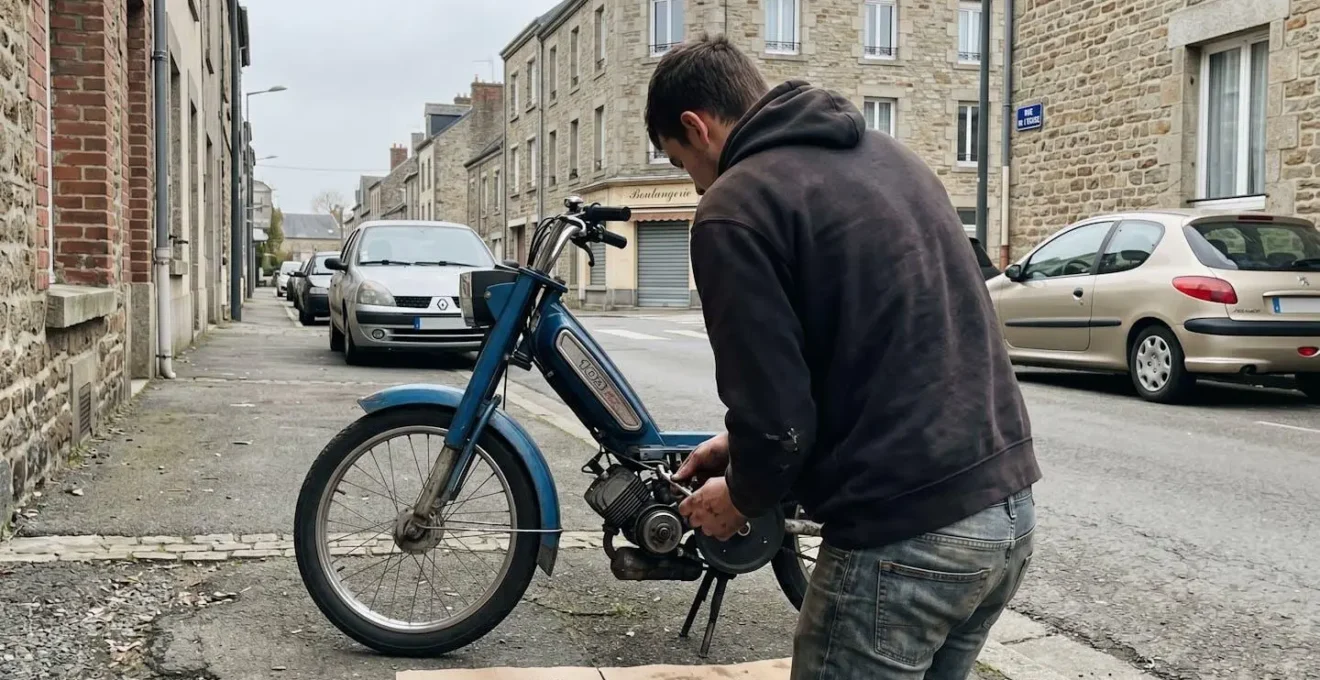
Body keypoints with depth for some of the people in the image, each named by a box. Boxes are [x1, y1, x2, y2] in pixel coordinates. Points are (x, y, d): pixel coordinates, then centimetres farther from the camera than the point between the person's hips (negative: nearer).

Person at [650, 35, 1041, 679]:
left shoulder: (733, 206, -12)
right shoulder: (885, 152, 14)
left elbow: (779, 422, -15)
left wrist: (743, 495, 7)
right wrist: (749, 444, 23)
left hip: (906, 535, -8)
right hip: (1007, 503, 9)